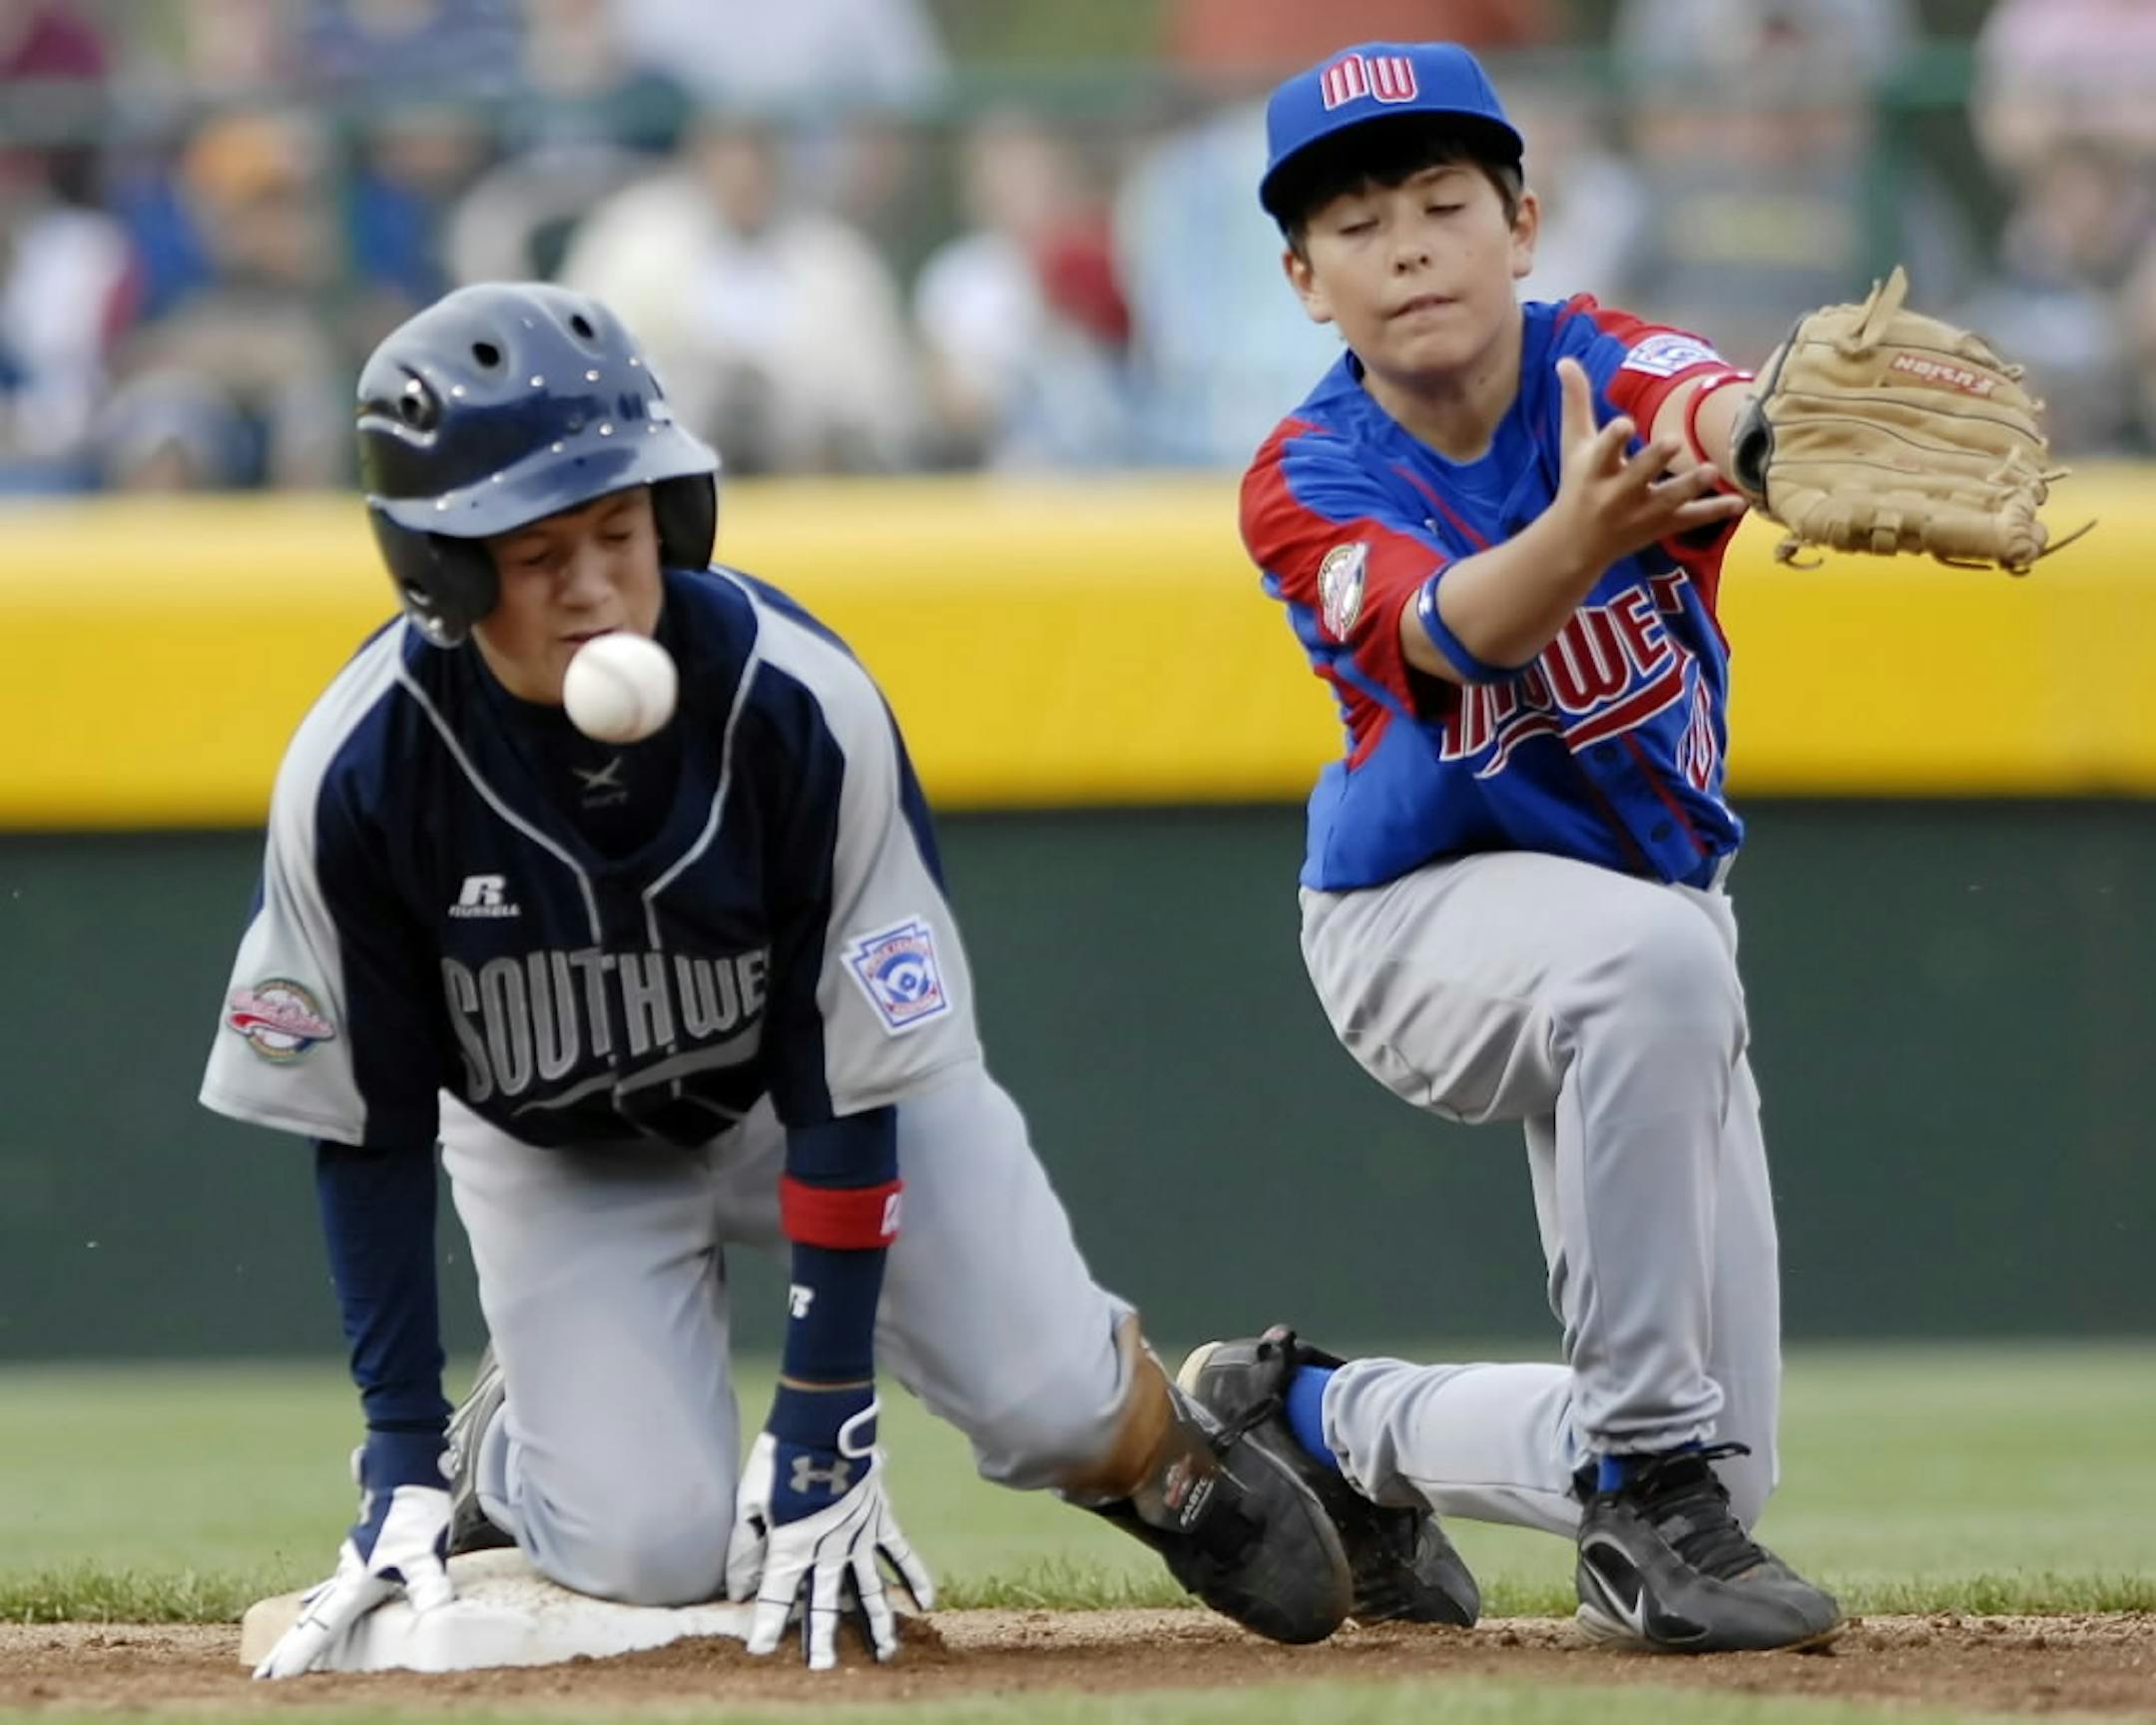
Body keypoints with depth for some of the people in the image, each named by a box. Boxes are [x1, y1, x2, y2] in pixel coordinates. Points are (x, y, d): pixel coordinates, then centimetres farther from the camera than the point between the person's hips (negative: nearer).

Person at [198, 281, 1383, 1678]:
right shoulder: (356, 774, -27)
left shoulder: (799, 707, -31)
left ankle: (1153, 1445, 16)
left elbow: (848, 1090, -24)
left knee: (1046, 1397, -20)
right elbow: (366, 1130, -14)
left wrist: (823, 1445, -24)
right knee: (651, 1550, -18)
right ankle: (514, 1442, 16)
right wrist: (401, 1472, -15)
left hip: (824, 1077, 0)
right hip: (558, 1145, 0)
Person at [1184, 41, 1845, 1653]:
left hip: (1655, 933, 4)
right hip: (1418, 916, -4)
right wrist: (1580, 534, -62)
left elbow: (1731, 414, -41)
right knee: (1653, 958, -41)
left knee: (1711, 1469, 3)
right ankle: (1653, 1486, -31)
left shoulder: (1602, 368, -16)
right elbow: (1459, 628, -38)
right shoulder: (1310, 487, -18)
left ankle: (1314, 1418, 28)